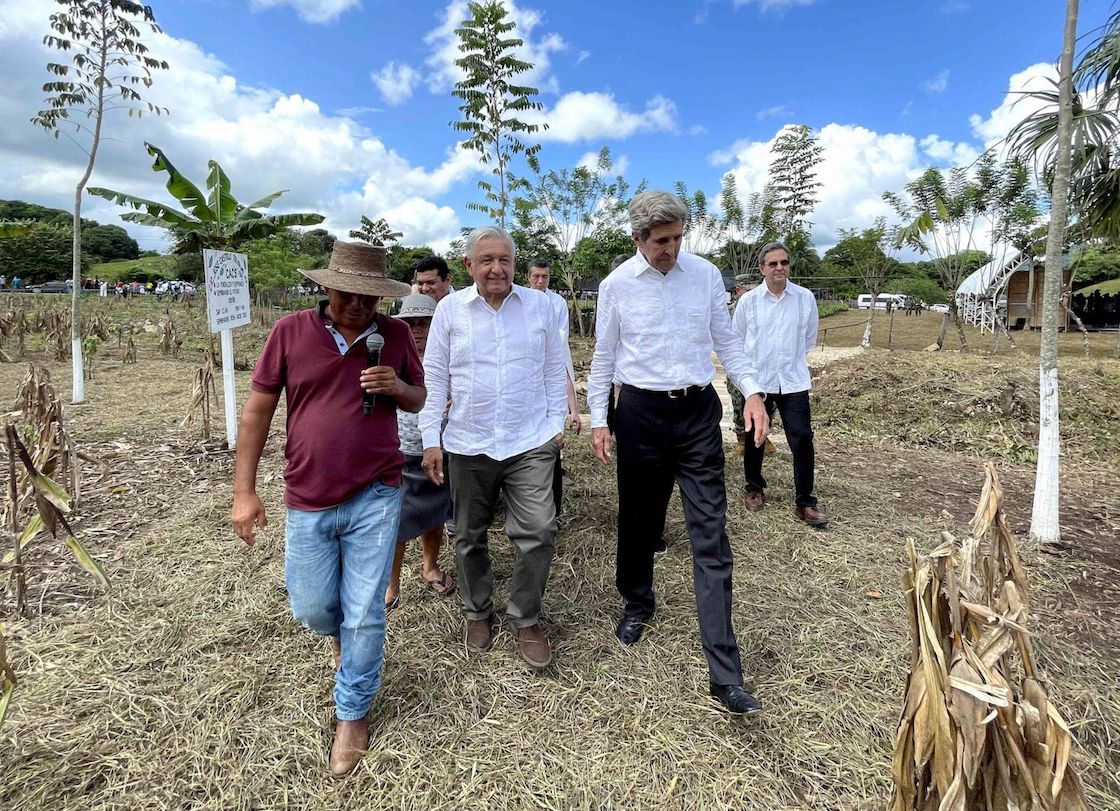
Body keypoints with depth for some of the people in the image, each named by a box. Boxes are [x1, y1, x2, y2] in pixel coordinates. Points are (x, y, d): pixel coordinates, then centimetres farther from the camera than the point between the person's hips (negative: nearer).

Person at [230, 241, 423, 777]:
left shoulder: (395, 335, -2)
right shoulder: (290, 331, -5)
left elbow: (419, 399, 10)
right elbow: (257, 410, 0)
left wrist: (397, 387, -14)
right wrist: (244, 490, -2)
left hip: (375, 497, 0)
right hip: (308, 501, 1)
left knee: (365, 616, 5)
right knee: (312, 608, 15)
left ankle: (352, 715, 30)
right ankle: (344, 635, 52)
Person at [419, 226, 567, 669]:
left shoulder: (540, 305, 3)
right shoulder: (450, 309, 1)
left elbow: (554, 370, 9)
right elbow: (434, 378, 2)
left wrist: (556, 422, 4)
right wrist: (430, 440, -2)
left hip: (530, 443, 0)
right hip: (468, 445, 1)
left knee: (538, 532, -5)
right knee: (469, 537, 13)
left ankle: (526, 619, 19)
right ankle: (477, 613, 36)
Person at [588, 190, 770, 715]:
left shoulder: (706, 274, 4)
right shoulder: (617, 284, 0)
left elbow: (726, 340, 9)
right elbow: (604, 357, 5)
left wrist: (751, 392, -4)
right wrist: (598, 419, 1)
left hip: (699, 412, 1)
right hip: (641, 412, 0)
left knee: (711, 538, -3)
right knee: (638, 521, 14)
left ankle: (725, 676, 3)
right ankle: (637, 604, 43)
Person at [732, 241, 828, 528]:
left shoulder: (805, 298, -1)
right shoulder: (748, 301, -3)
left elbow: (809, 338, 13)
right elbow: (736, 338, 10)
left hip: (793, 382, 0)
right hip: (757, 381, 0)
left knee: (802, 440, -3)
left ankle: (805, 501, 9)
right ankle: (754, 488, 32)